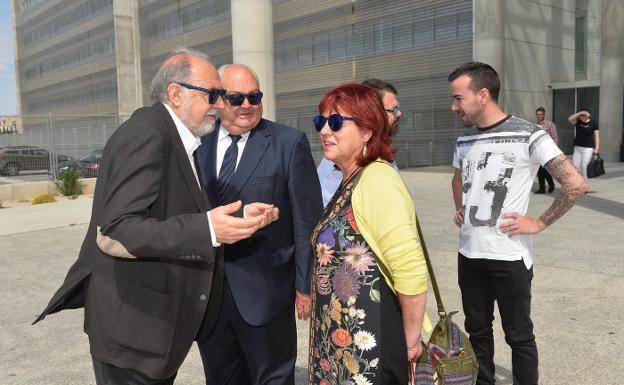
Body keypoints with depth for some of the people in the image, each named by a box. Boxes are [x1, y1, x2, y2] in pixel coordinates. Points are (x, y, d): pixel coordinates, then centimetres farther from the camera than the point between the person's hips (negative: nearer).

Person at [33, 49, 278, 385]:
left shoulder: (174, 138, 10)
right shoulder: (145, 134, -19)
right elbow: (116, 231, -27)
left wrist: (242, 218, 0)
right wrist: (207, 230, -33)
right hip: (132, 321, -9)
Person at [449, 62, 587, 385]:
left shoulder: (528, 136, -13)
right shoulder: (464, 140, 7)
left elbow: (576, 184, -16)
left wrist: (539, 223, -13)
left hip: (509, 257, -6)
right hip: (469, 254, 6)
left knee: (518, 335, 9)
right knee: (477, 330, 18)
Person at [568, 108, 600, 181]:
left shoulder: (594, 123, -2)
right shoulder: (578, 122, 3)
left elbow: (596, 136, -3)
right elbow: (570, 119, -16)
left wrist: (597, 148, -12)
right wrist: (580, 113, -22)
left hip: (588, 148, -3)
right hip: (577, 148, 3)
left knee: (584, 167, -7)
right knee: (575, 166, 0)